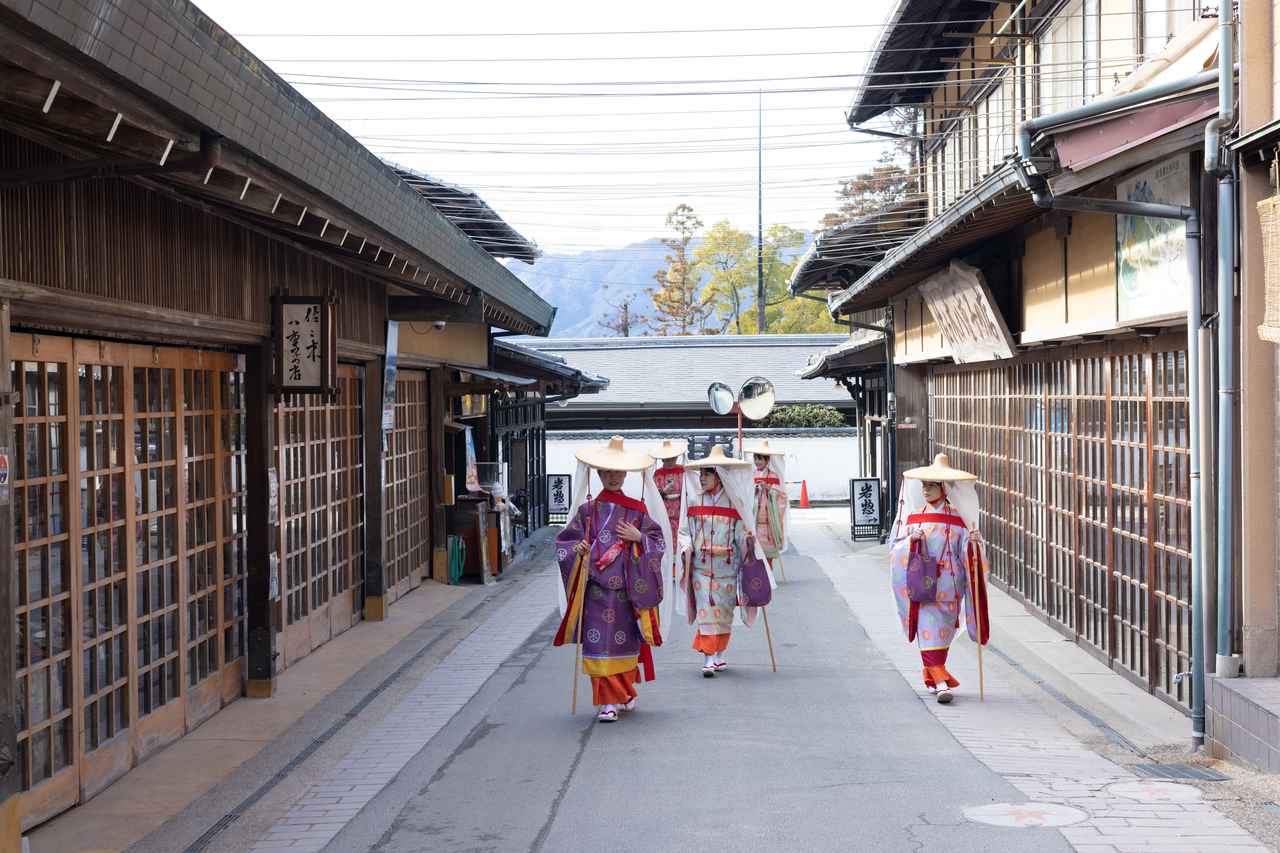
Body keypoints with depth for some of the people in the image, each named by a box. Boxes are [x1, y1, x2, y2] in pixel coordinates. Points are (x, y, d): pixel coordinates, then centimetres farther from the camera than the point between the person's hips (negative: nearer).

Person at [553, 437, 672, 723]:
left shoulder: (637, 509, 6)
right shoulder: (587, 509, 5)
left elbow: (659, 541, 6)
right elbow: (564, 540, 8)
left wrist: (638, 537, -10)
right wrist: (577, 549, -11)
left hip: (628, 588, 0)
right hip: (596, 586, 0)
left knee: (626, 641, 5)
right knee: (599, 644, -5)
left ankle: (625, 693, 22)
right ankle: (608, 702, 2)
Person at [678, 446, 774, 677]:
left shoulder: (734, 502, 0)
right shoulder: (695, 501, 4)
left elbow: (742, 531, 2)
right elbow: (684, 531, 7)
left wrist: (748, 542, -17)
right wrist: (687, 549, -9)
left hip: (727, 566, 0)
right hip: (701, 566, 0)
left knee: (724, 611, 8)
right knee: (706, 611, -7)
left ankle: (719, 655, 22)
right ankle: (708, 659, -10)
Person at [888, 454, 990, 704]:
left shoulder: (957, 519, 0)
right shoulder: (913, 516, 7)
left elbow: (969, 554, -2)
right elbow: (896, 547, 5)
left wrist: (973, 543, -22)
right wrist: (911, 541, -13)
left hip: (947, 585, -1)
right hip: (920, 582, 1)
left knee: (942, 629, 5)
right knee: (929, 628, -5)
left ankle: (933, 674, 20)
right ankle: (940, 680, -3)